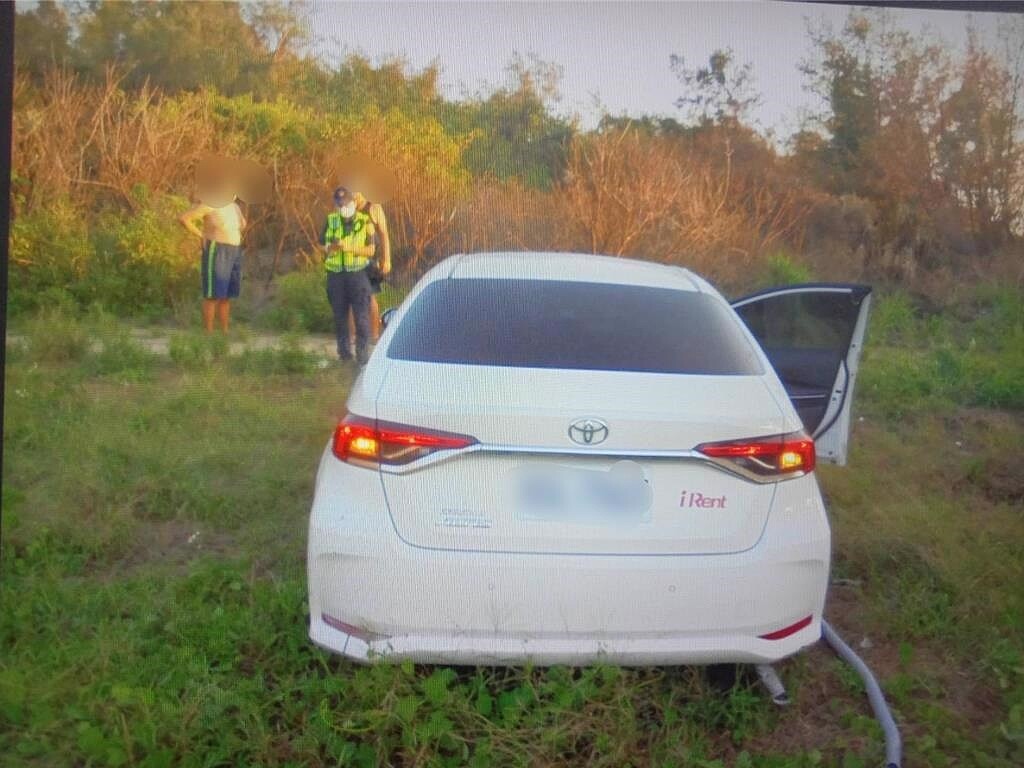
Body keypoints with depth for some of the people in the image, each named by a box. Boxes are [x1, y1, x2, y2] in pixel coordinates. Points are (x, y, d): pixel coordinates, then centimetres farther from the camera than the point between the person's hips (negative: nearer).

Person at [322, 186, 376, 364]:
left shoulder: (365, 222, -2)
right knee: (340, 317, 11)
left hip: (357, 273, -3)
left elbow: (370, 250, -6)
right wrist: (334, 246, -18)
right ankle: (344, 353, 23)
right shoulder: (330, 221, 5)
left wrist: (350, 248, -21)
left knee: (362, 317, -5)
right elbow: (325, 249, 5)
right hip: (336, 275, 3)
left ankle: (363, 355, 3)